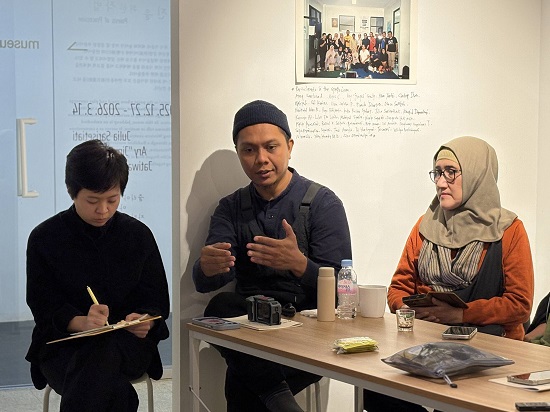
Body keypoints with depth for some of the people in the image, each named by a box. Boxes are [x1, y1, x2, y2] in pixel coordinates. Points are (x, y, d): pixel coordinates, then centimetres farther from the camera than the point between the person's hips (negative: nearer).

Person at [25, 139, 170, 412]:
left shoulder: (139, 234, 7)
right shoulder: (45, 238, 3)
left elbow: (158, 300, 9)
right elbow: (43, 307, -2)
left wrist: (145, 320, -16)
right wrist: (80, 323, -24)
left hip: (127, 341, 2)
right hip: (63, 344, -2)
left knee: (98, 358, -36)